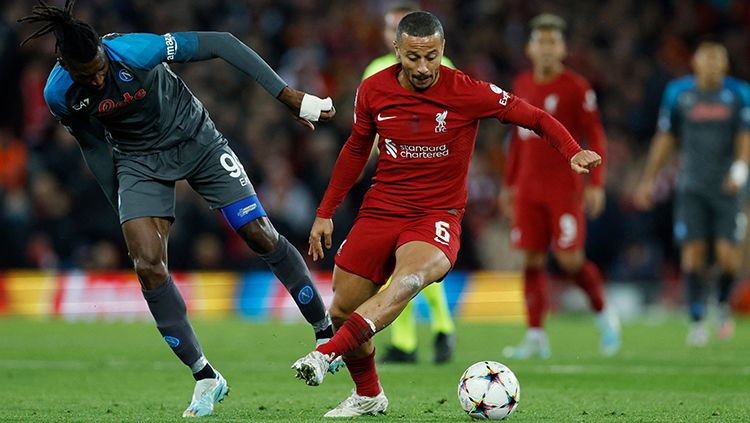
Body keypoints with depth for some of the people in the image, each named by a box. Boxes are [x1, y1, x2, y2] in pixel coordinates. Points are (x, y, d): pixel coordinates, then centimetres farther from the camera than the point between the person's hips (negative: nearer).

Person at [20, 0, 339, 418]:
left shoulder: (134, 51, -30)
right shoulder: (59, 95, -18)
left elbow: (220, 43, -22)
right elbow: (93, 147, 1)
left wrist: (286, 93, -23)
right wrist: (123, 212, 6)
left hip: (196, 141, -2)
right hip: (139, 161, 2)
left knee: (260, 235, -5)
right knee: (147, 263, -15)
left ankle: (326, 331, 15)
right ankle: (206, 378, -4)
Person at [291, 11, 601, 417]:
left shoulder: (468, 93, -11)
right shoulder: (373, 90, -2)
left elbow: (535, 117, -2)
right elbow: (356, 149, 15)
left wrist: (573, 152, -20)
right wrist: (325, 212, 17)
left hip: (437, 216, -4)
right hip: (380, 209, 4)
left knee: (410, 277, -36)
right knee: (341, 311, 1)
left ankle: (325, 355, -46)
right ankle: (368, 395, 27)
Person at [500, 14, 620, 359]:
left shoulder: (576, 88, -5)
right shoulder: (523, 85, 11)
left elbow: (595, 137, -5)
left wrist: (596, 184, -13)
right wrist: (509, 183, 20)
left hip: (565, 186, -5)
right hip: (529, 186, 5)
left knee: (569, 259, -9)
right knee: (532, 260, 0)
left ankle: (604, 316, 15)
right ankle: (536, 337, 4)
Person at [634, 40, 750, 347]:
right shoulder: (678, 93, 4)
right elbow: (665, 138, 12)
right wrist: (648, 181, 12)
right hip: (691, 188, 1)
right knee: (693, 252, -8)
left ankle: (724, 304, 21)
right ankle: (697, 320, 1)